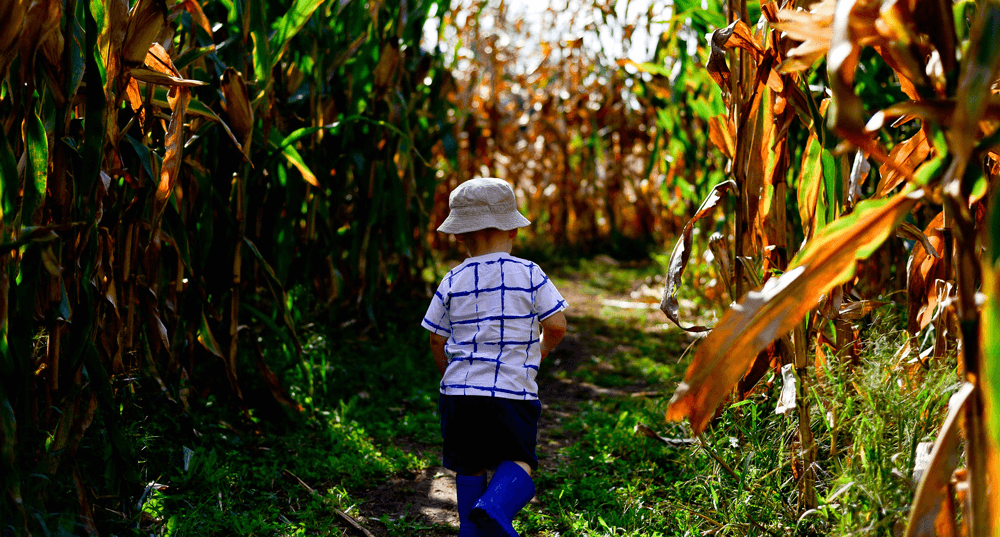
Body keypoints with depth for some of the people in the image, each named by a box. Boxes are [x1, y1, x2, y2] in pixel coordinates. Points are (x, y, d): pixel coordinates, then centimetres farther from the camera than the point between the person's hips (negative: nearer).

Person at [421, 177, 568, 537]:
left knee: (469, 467, 15)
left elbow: (437, 338, 9)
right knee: (518, 462, 3)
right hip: (512, 390, -2)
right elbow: (556, 325, -1)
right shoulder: (529, 274, 0)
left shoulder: (453, 281, 5)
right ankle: (495, 508, -25)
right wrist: (539, 351, 21)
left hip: (460, 389, 2)